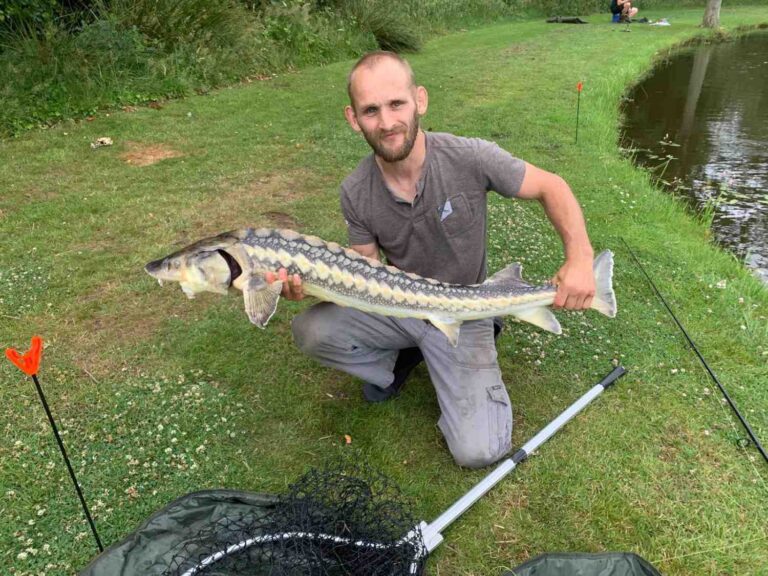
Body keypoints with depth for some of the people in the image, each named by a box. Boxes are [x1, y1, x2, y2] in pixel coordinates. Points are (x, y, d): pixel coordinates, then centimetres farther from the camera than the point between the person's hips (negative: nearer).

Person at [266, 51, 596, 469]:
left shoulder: (471, 158, -21)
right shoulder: (355, 193, -12)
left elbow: (551, 188, -9)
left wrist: (579, 258, -26)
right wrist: (307, 282, -25)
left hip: (462, 315, -2)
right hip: (398, 307, 2)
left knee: (477, 451, -15)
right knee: (310, 331, -24)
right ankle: (395, 363, 8)